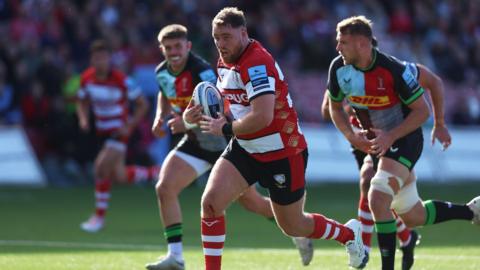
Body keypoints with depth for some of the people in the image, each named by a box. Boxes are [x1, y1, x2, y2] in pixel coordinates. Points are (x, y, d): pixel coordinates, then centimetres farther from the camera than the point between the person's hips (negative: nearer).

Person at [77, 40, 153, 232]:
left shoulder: (122, 80, -19)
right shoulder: (87, 78, -4)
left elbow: (143, 104, -9)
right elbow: (82, 102, 13)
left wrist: (129, 126, -19)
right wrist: (84, 119, -7)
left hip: (119, 130, -6)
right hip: (102, 130, 6)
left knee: (101, 168, -19)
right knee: (120, 177, 6)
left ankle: (99, 216, -5)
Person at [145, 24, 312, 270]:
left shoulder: (202, 71, -25)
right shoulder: (162, 72, -2)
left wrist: (187, 124, -46)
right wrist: (160, 116, 2)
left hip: (225, 142, -6)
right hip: (196, 143, 6)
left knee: (250, 200, 6)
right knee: (164, 188, -15)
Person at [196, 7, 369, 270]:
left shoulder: (256, 63, -26)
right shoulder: (225, 62, 3)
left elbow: (262, 116, -35)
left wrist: (226, 128, -22)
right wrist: (209, 116, 0)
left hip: (282, 153, -7)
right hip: (245, 149, 7)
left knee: (293, 226, 10)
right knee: (210, 201, -15)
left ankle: (349, 233, 38)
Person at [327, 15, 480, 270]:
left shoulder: (393, 70, -24)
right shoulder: (339, 68, -9)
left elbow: (422, 110, -16)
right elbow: (335, 107, 7)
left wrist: (391, 136, -26)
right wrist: (351, 135, -10)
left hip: (404, 139, -7)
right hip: (378, 142, 7)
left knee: (377, 199, -27)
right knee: (413, 217, 11)